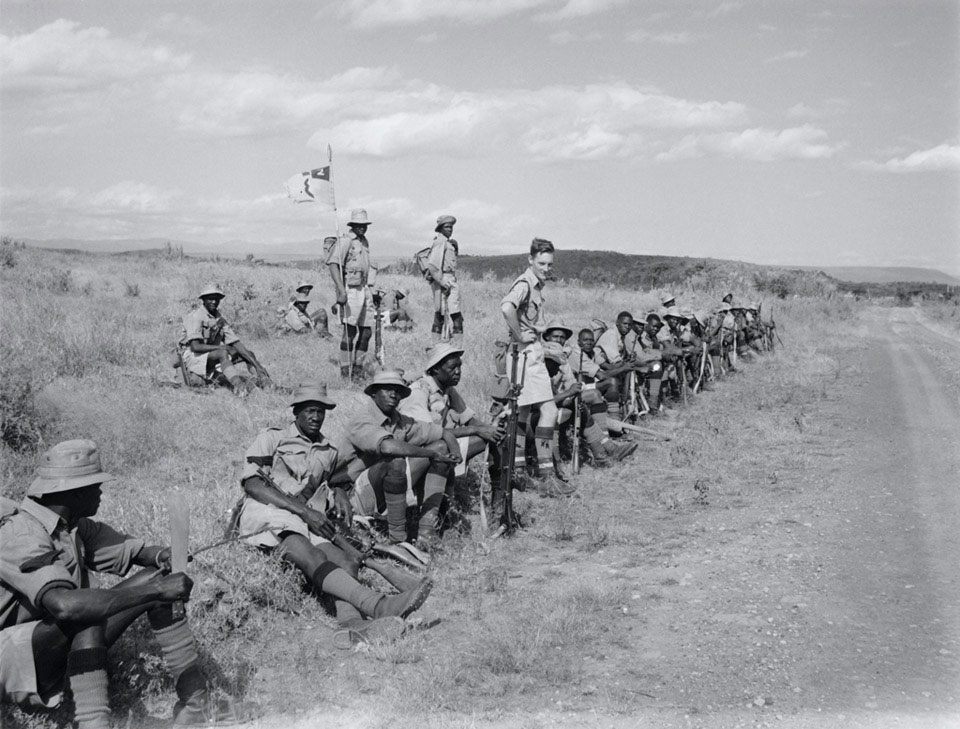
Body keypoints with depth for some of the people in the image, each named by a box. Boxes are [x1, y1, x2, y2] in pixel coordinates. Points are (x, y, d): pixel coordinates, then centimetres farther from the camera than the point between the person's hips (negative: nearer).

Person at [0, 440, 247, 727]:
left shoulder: (74, 527, 3)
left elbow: (134, 551, 7)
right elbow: (65, 606, -42)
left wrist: (163, 557, -19)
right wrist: (155, 591, -40)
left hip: (68, 648, 9)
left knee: (157, 578, -2)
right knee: (89, 616, -36)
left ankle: (195, 703, -2)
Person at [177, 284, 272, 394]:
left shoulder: (219, 319, 6)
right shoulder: (196, 316, -15)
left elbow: (237, 343, 1)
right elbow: (195, 347, -25)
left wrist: (256, 365, -10)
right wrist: (222, 347, -18)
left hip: (211, 358, 8)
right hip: (192, 356, -8)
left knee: (247, 354, -5)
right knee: (222, 353, -35)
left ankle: (264, 380, -29)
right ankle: (239, 386, -55)